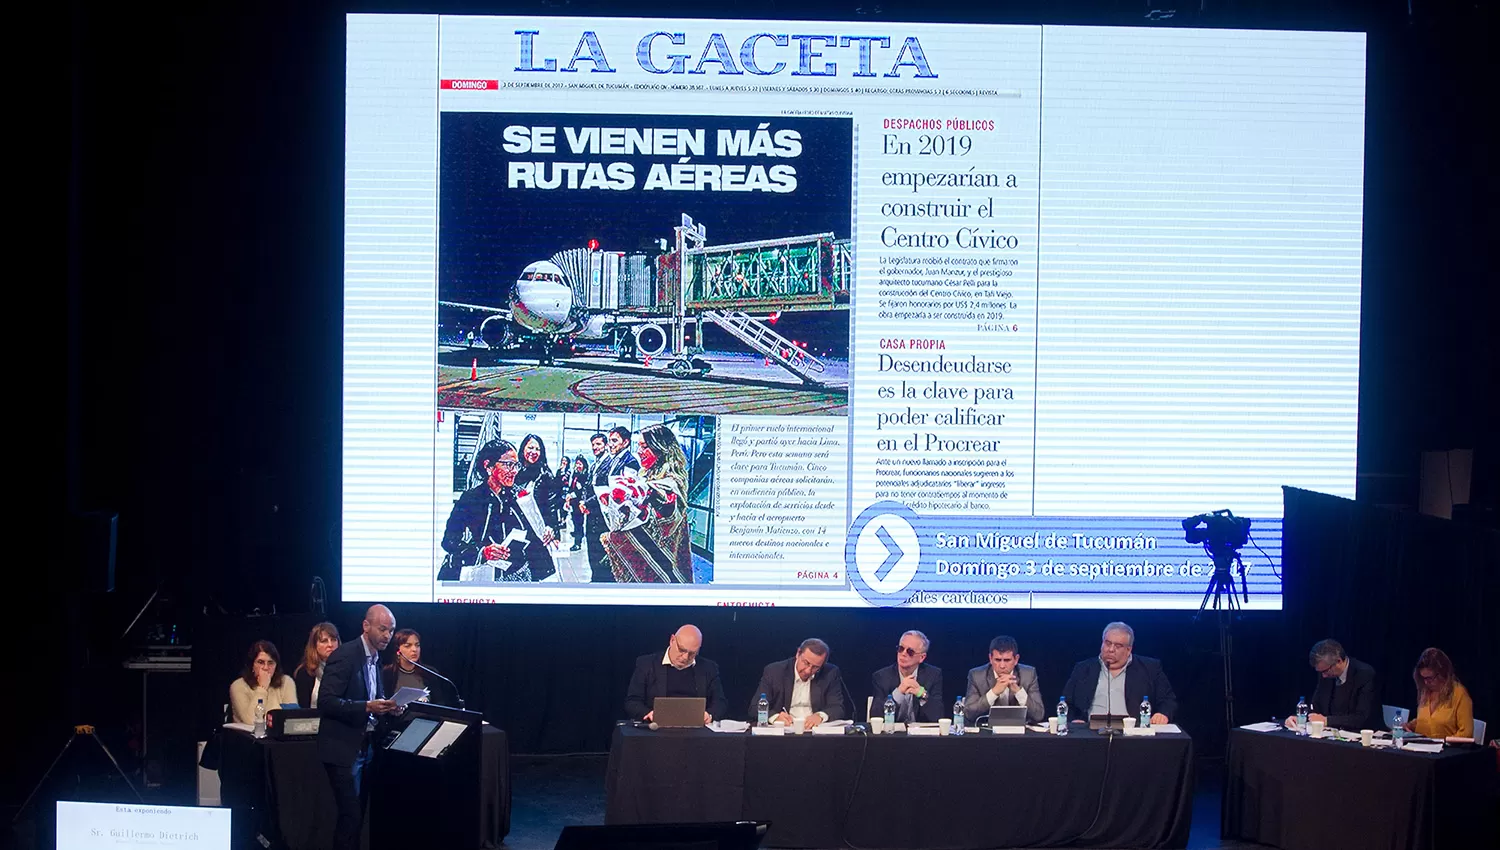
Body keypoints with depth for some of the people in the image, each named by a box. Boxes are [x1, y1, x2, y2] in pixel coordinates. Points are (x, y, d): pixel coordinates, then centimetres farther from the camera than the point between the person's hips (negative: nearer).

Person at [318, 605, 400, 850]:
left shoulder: (376, 659, 13)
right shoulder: (345, 655, -14)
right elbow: (326, 702, -21)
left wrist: (384, 708, 0)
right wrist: (367, 707, -29)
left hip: (365, 746, 9)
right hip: (344, 748, -8)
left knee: (357, 815, 11)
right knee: (351, 816, -9)